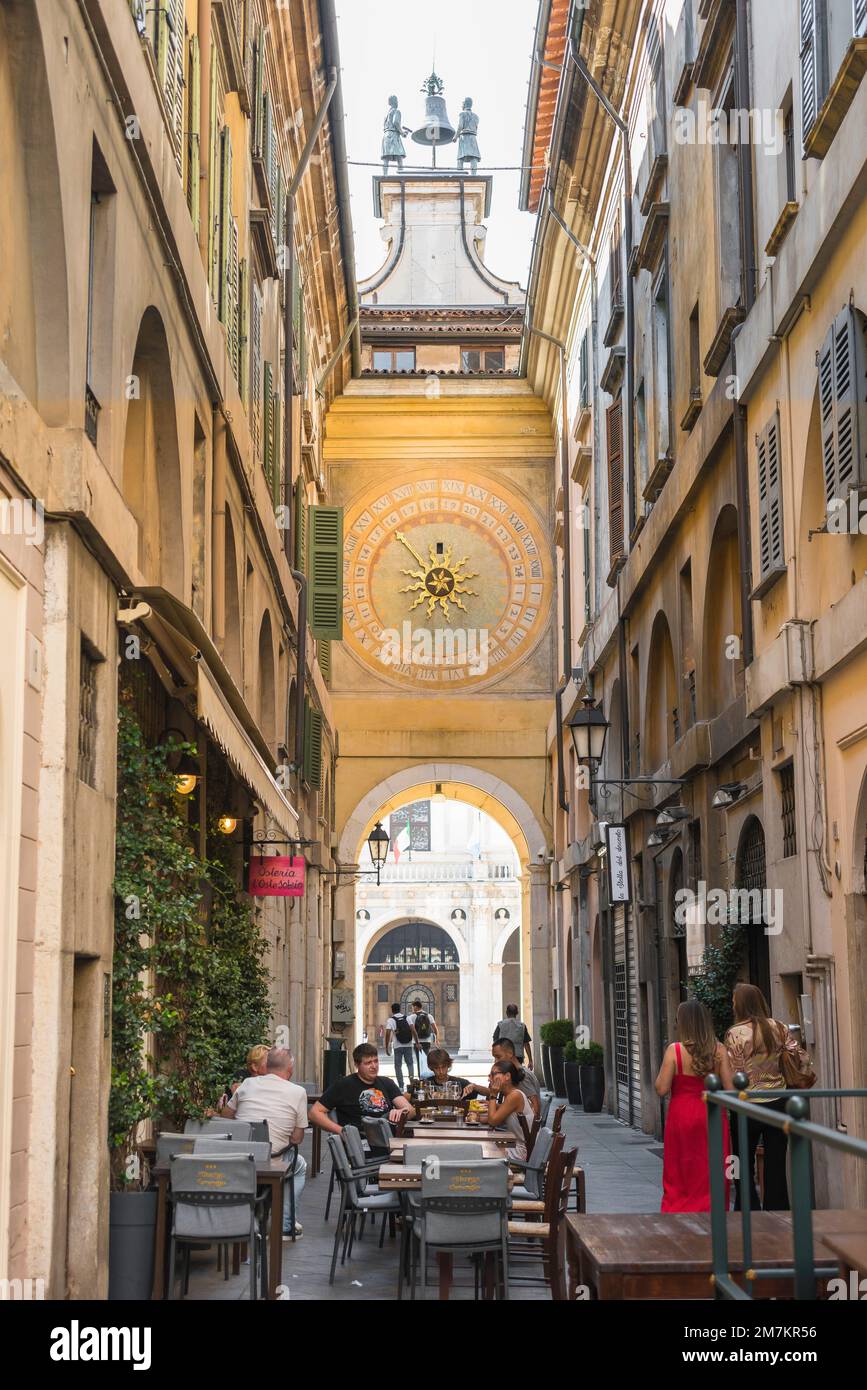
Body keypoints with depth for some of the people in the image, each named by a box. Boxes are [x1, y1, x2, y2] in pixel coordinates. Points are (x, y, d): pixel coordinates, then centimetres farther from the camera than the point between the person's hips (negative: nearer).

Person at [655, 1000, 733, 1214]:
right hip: (712, 1116, 2)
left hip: (682, 1117, -1)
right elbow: (730, 1088, -6)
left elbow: (661, 1089, -11)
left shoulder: (675, 1050, -11)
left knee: (680, 1175, 10)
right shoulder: (719, 1050, -5)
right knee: (712, 1174, 10)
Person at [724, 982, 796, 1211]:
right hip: (778, 1103, 4)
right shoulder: (780, 1028, 0)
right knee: (776, 1167, 9)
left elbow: (734, 1074, -12)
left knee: (744, 1168, 9)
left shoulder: (736, 1033, -12)